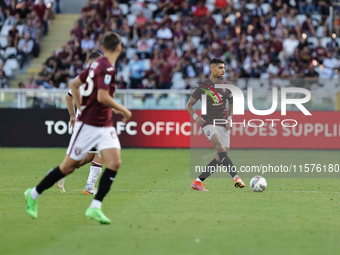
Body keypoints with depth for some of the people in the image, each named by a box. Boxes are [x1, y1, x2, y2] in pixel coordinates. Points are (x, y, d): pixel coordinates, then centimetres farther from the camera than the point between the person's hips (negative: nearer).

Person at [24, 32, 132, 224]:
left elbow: (74, 84, 17)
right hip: (88, 125, -8)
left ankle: (95, 207, -13)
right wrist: (124, 110, -16)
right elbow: (102, 97, -28)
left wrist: (81, 108, 19)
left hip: (105, 125, 8)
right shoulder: (107, 67, -18)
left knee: (115, 162, -10)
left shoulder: (97, 64, 9)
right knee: (69, 166, 3)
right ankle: (34, 194, 20)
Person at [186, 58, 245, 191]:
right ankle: (236, 177, -39)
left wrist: (230, 118, 6)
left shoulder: (227, 85, 7)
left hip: (223, 124, 5)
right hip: (209, 124, -5)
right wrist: (195, 117, -13)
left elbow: (232, 103, 22)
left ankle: (198, 182, 6)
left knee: (220, 157, -4)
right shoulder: (202, 86, -4)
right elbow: (189, 104, 5)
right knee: (221, 148, -28)